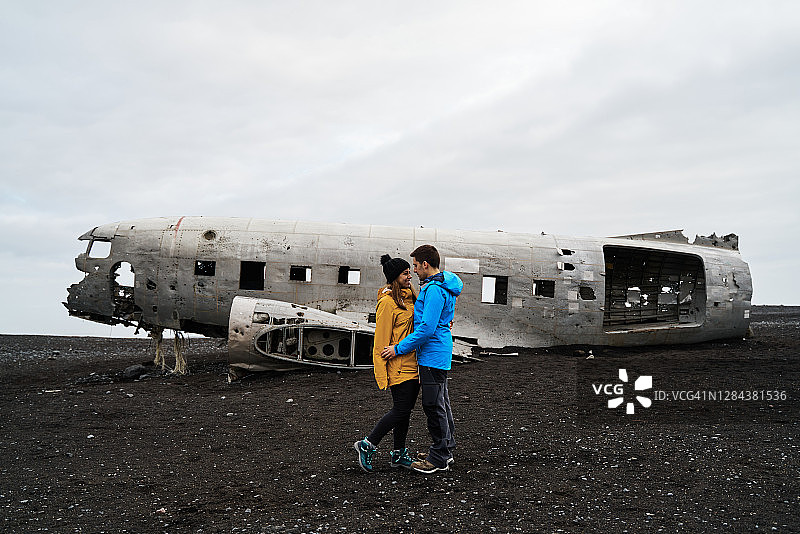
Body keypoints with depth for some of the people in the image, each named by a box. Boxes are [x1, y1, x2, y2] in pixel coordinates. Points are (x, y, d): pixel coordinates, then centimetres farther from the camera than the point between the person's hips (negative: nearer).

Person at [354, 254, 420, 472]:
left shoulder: (408, 296, 12)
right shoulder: (387, 302, -15)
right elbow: (381, 339, -16)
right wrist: (382, 375, -18)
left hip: (412, 363, 9)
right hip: (399, 366, -9)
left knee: (406, 410, 13)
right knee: (400, 410, -6)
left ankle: (398, 454, 23)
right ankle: (368, 445, 9)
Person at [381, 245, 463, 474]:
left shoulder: (434, 290, -21)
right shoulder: (444, 285, 12)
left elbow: (427, 328, -24)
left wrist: (399, 348, -20)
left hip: (433, 355, -11)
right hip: (439, 353, 11)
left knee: (434, 405, -4)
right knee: (440, 402, 17)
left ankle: (439, 459, 3)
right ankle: (446, 449, 27)